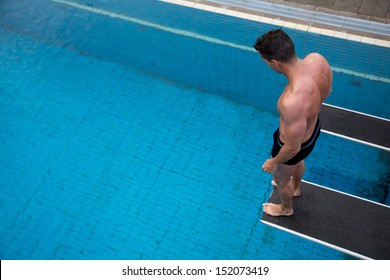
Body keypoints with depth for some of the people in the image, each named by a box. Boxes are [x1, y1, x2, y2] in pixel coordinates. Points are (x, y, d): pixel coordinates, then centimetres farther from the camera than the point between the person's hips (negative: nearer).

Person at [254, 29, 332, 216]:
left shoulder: (292, 102, -47)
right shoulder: (317, 59, -25)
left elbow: (293, 147, -31)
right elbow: (327, 91, -2)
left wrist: (273, 163, -11)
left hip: (294, 145, -7)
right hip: (313, 127, 7)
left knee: (281, 178, 28)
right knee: (298, 162, 39)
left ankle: (286, 208, 61)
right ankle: (295, 187, 72)